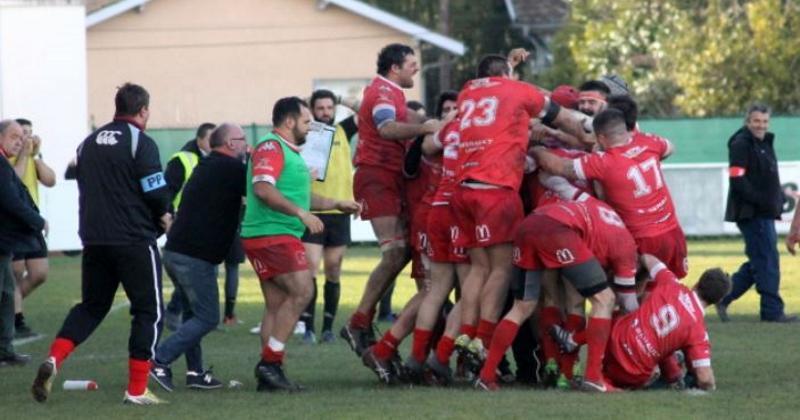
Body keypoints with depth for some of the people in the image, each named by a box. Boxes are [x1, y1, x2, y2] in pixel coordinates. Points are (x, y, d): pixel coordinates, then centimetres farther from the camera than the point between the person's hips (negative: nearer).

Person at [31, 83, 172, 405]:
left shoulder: (90, 143, 12)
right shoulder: (140, 143, -10)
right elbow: (156, 192, -15)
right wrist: (163, 216, 7)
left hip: (94, 241, 6)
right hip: (135, 241, -6)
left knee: (92, 305, 18)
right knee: (148, 311, 4)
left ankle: (54, 358, -4)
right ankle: (137, 389, 1)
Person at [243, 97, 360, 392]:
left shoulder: (289, 152, 24)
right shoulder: (270, 148, -10)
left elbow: (297, 196, 35)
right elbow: (263, 189, -24)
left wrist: (338, 205, 31)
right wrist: (301, 213, -26)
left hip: (280, 238, 11)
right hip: (272, 234, -11)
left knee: (277, 305, 8)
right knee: (301, 291, -15)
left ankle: (269, 372, 7)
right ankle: (270, 364, -15)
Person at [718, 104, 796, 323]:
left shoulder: (765, 143, 18)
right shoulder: (741, 144, -11)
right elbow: (737, 179, -19)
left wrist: (778, 198, 8)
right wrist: (761, 200, -23)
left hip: (764, 214, 10)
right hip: (750, 213, -10)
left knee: (760, 261, 13)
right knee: (767, 260, -7)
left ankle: (722, 297, 19)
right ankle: (772, 311, -3)